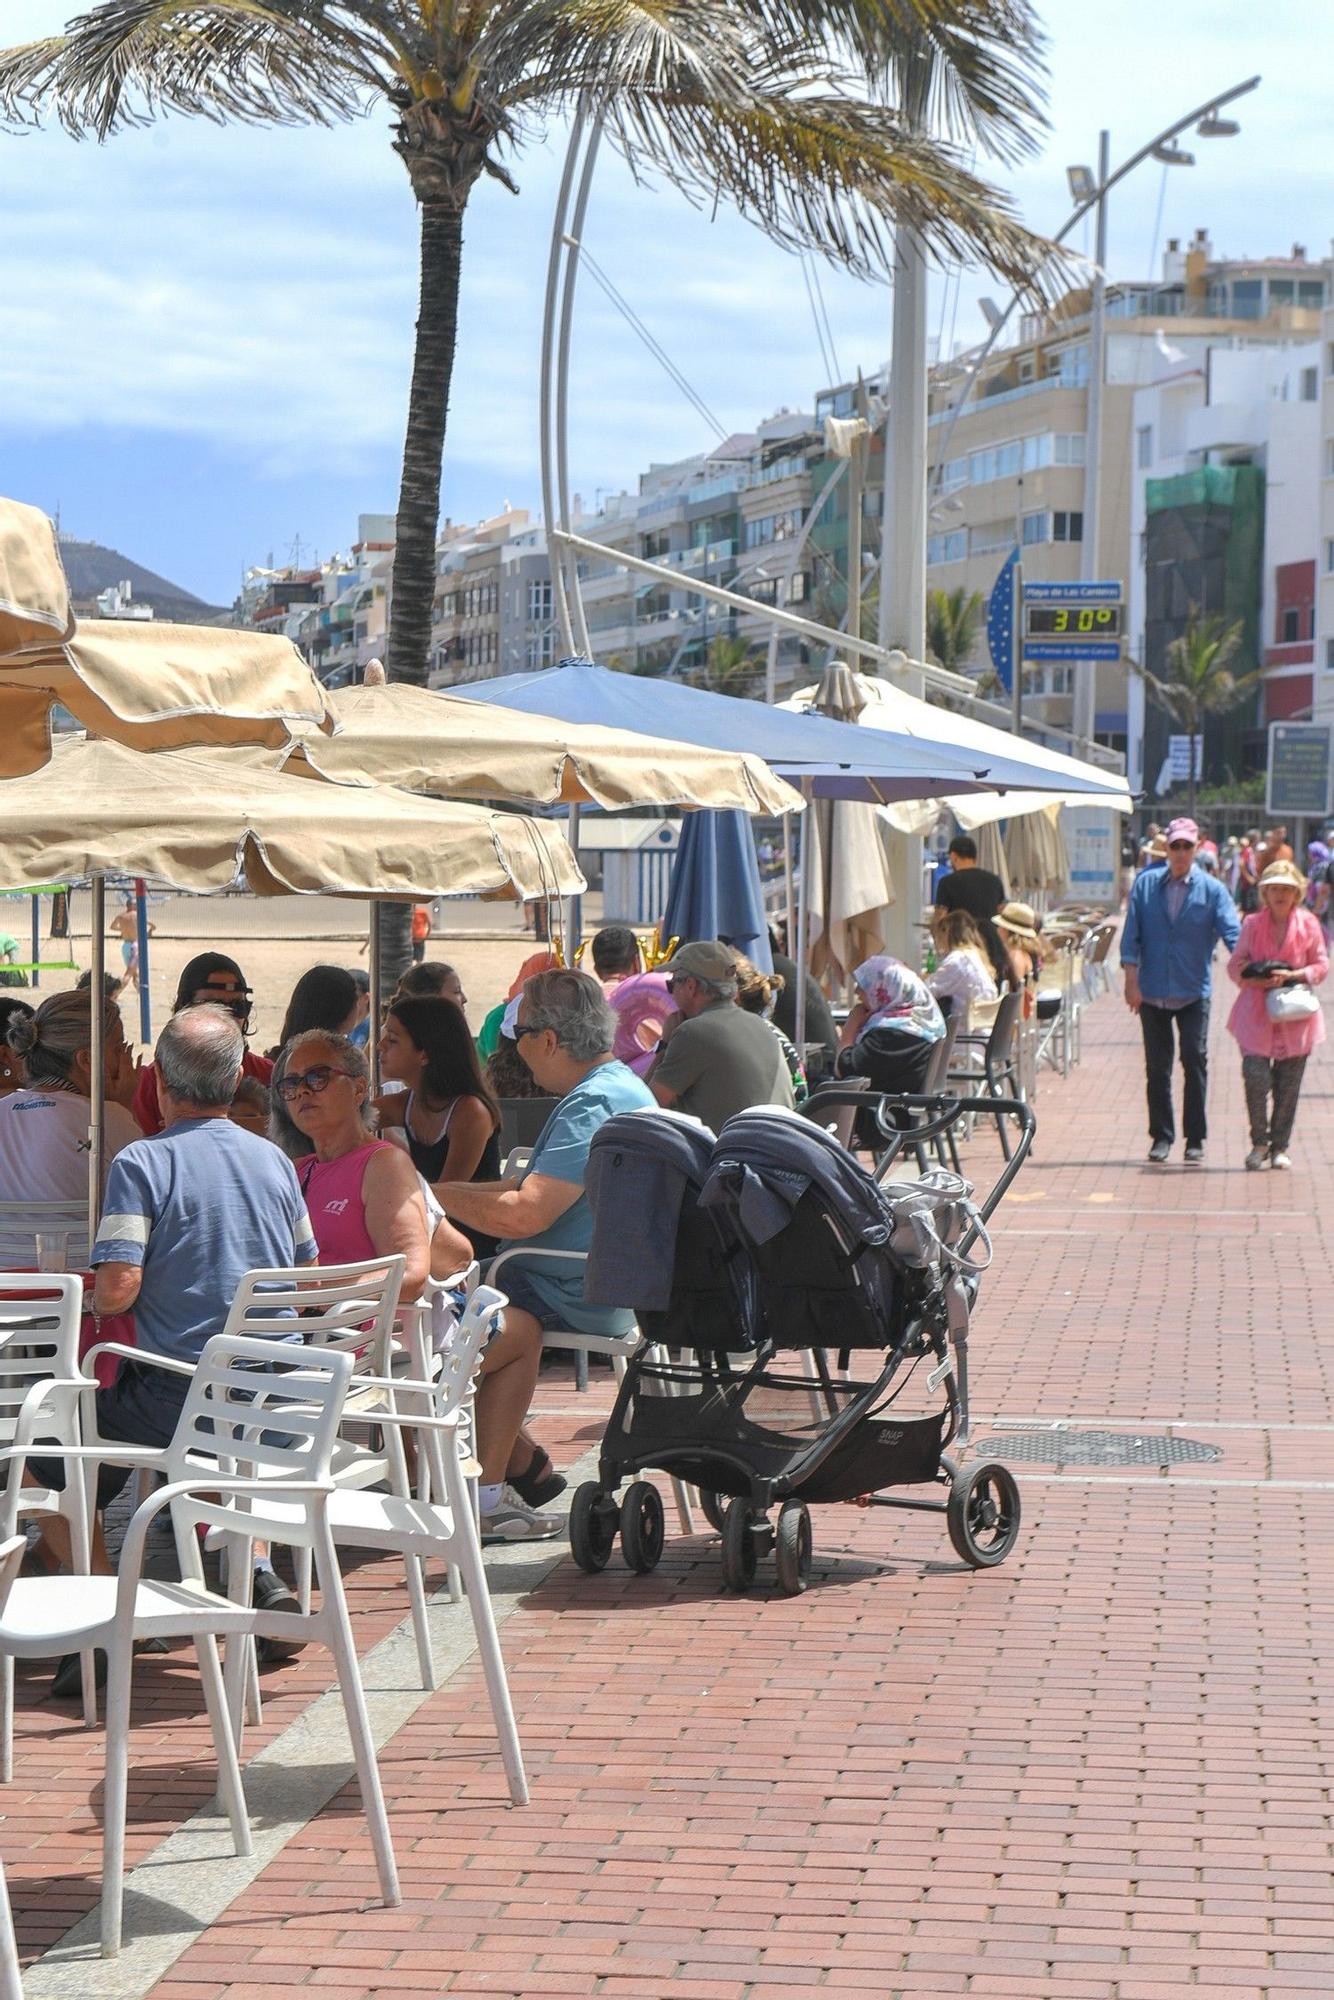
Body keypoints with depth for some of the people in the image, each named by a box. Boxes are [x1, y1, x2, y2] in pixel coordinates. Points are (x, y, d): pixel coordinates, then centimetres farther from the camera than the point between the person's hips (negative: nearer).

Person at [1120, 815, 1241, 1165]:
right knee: (1157, 1067, 7)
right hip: (1153, 992, 2)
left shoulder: (1211, 889, 1)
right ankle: (1161, 1136, 17)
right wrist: (1131, 980, -5)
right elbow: (1131, 935, 2)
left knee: (1195, 1059, -9)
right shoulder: (1146, 884, 4)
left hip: (1193, 992, -2)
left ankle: (1195, 1139, 0)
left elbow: (1232, 932, -7)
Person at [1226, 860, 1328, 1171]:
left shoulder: (1308, 924, 2)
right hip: (1256, 1014, -1)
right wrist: (1255, 979, -13)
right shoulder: (1253, 924, 2)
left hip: (1295, 1015, 1)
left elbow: (1322, 965, 5)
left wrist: (1294, 975, -12)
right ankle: (1259, 1142, 7)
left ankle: (1279, 1147, 18)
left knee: (1288, 1084, 4)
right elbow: (1235, 964, 6)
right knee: (1255, 1076, -12)